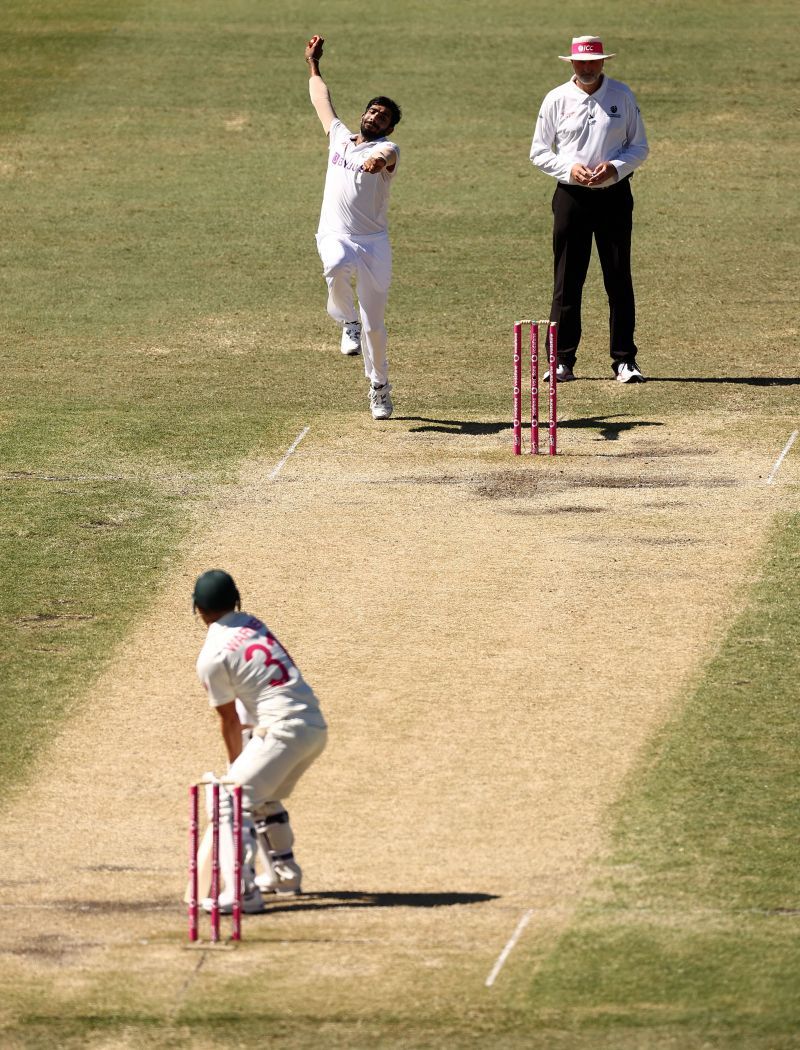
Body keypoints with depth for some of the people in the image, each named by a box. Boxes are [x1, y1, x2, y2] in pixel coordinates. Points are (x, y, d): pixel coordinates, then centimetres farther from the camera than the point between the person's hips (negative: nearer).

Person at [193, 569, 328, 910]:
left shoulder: (212, 657, -9)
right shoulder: (252, 624, 13)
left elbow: (229, 720, 3)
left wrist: (236, 763, 18)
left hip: (285, 730, -8)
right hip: (316, 727, 8)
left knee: (232, 801, -7)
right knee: (263, 798, 29)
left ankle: (242, 892, -19)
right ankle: (283, 873, 41)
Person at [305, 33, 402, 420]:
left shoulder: (387, 149, -1)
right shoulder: (339, 137, 14)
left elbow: (385, 155, -28)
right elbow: (321, 99, 27)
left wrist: (377, 160, -51)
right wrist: (313, 64, 31)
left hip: (373, 240, -2)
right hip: (335, 235, 2)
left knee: (374, 323, 1)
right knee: (337, 267, -37)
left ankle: (379, 387, 19)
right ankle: (348, 322, -13)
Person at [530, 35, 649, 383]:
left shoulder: (622, 96, 5)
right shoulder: (556, 99, 3)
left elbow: (639, 146, 7)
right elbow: (539, 152, 5)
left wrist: (614, 168, -12)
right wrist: (569, 169, -13)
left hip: (614, 194, 0)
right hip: (571, 196, 0)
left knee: (619, 279, 1)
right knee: (567, 280, -1)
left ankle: (624, 360, 5)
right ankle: (562, 361, 4)